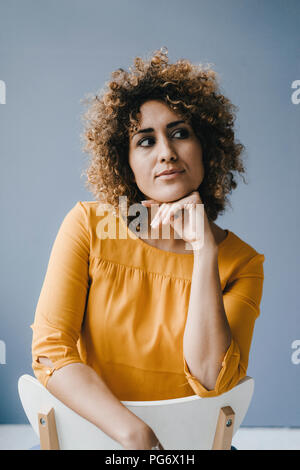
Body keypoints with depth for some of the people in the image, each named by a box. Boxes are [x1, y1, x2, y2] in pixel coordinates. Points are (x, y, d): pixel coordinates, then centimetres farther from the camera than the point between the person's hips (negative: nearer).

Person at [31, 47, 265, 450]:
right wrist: (135, 434, -19)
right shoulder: (88, 225, -4)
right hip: (91, 431, 0)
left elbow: (211, 379, -14)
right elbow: (50, 349, -9)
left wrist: (204, 251, -19)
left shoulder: (242, 262, -3)